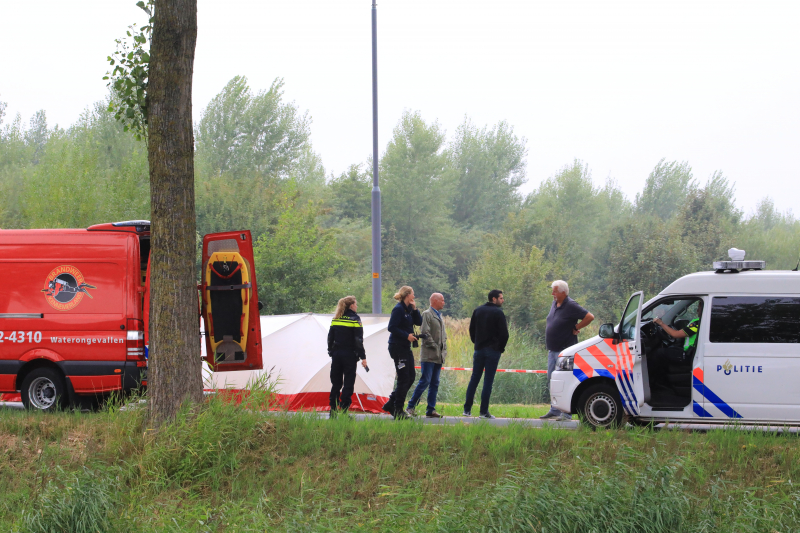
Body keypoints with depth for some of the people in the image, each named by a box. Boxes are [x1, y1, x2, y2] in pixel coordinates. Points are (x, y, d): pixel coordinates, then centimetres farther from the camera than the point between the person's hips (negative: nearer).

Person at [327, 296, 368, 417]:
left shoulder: (335, 319, 9)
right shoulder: (355, 318, -7)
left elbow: (330, 337, 10)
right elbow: (358, 340, -11)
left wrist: (331, 352, 19)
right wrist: (363, 357, -9)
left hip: (336, 354, 5)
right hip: (349, 355, -5)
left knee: (336, 383, 11)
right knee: (348, 383, -1)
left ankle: (333, 412, 10)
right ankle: (343, 411, -7)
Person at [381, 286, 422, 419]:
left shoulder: (408, 309, 14)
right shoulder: (398, 309, -13)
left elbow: (419, 322, 10)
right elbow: (392, 327, -19)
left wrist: (414, 309, -1)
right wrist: (407, 335, -22)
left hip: (406, 347, 10)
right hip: (397, 346, -10)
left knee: (411, 376, 12)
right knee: (404, 378, -6)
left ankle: (391, 404, 19)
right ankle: (398, 410, 0)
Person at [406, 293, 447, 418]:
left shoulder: (440, 316, 20)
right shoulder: (427, 314, -6)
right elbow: (425, 333, -14)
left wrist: (443, 350, 12)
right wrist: (435, 347, -13)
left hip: (439, 356, 8)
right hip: (429, 355, -8)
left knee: (435, 383, 6)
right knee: (425, 381, -12)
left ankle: (431, 410, 8)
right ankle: (411, 407, -7)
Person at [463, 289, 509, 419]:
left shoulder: (478, 311, 10)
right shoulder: (498, 313, -8)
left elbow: (472, 330, 14)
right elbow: (504, 334, -11)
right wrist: (501, 348, 3)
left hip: (479, 349, 5)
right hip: (493, 351, -5)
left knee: (474, 379, 10)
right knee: (488, 381, -3)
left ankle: (467, 409, 7)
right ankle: (484, 411, -5)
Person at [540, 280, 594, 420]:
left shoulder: (571, 306, -15)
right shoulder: (554, 304, 11)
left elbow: (589, 317, -18)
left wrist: (575, 328, -11)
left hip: (565, 350, -9)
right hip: (552, 350, 9)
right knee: (551, 380, 12)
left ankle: (566, 413, -7)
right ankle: (554, 410, 20)